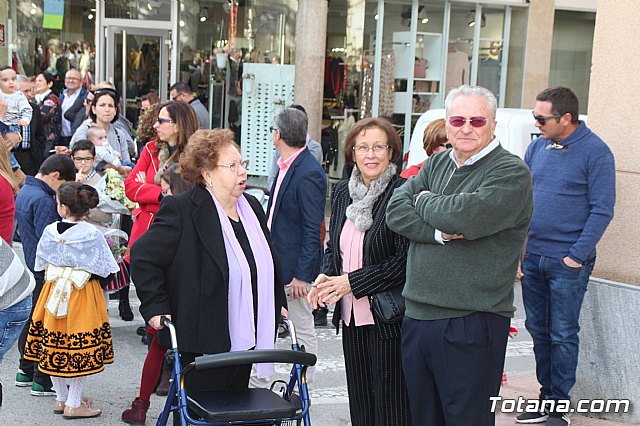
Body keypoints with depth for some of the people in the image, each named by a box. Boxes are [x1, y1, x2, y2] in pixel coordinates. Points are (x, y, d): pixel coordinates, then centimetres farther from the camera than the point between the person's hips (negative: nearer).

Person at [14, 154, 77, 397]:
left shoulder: (23, 193, 11)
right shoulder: (43, 201, -20)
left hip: (26, 272, 10)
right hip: (44, 274, -10)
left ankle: (26, 371, 30)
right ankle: (42, 381, 3)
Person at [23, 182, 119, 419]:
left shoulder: (49, 231, -5)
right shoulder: (92, 235, -14)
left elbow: (40, 266, 7)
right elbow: (104, 273, -8)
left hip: (52, 293, 4)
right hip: (83, 297, -4)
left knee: (54, 346, 15)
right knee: (81, 348, 4)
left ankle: (61, 399, 27)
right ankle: (73, 405, 9)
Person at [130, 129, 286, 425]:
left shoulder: (252, 208, 10)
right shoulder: (181, 211, -13)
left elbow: (270, 263, 24)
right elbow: (143, 256, -11)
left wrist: (277, 303, 18)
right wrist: (156, 309, -14)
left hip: (244, 342, 7)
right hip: (203, 344, -7)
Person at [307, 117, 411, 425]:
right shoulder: (342, 192, 9)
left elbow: (405, 259, -17)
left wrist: (352, 282, -16)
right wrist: (326, 276, -1)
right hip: (351, 316, 7)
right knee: (358, 400, 16)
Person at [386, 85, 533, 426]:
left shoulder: (511, 172, -8)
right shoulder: (436, 165, 14)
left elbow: (466, 216, -24)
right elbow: (396, 212, 2)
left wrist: (424, 200, -4)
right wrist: (438, 233, -15)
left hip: (471, 324, -7)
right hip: (417, 317, 7)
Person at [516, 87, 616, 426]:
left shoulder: (595, 152, -9)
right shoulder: (537, 147, 6)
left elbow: (602, 210, -11)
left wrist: (576, 257, -14)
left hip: (567, 261, -5)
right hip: (532, 257, 6)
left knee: (562, 335, 3)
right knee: (538, 331, 13)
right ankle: (545, 396, 26)